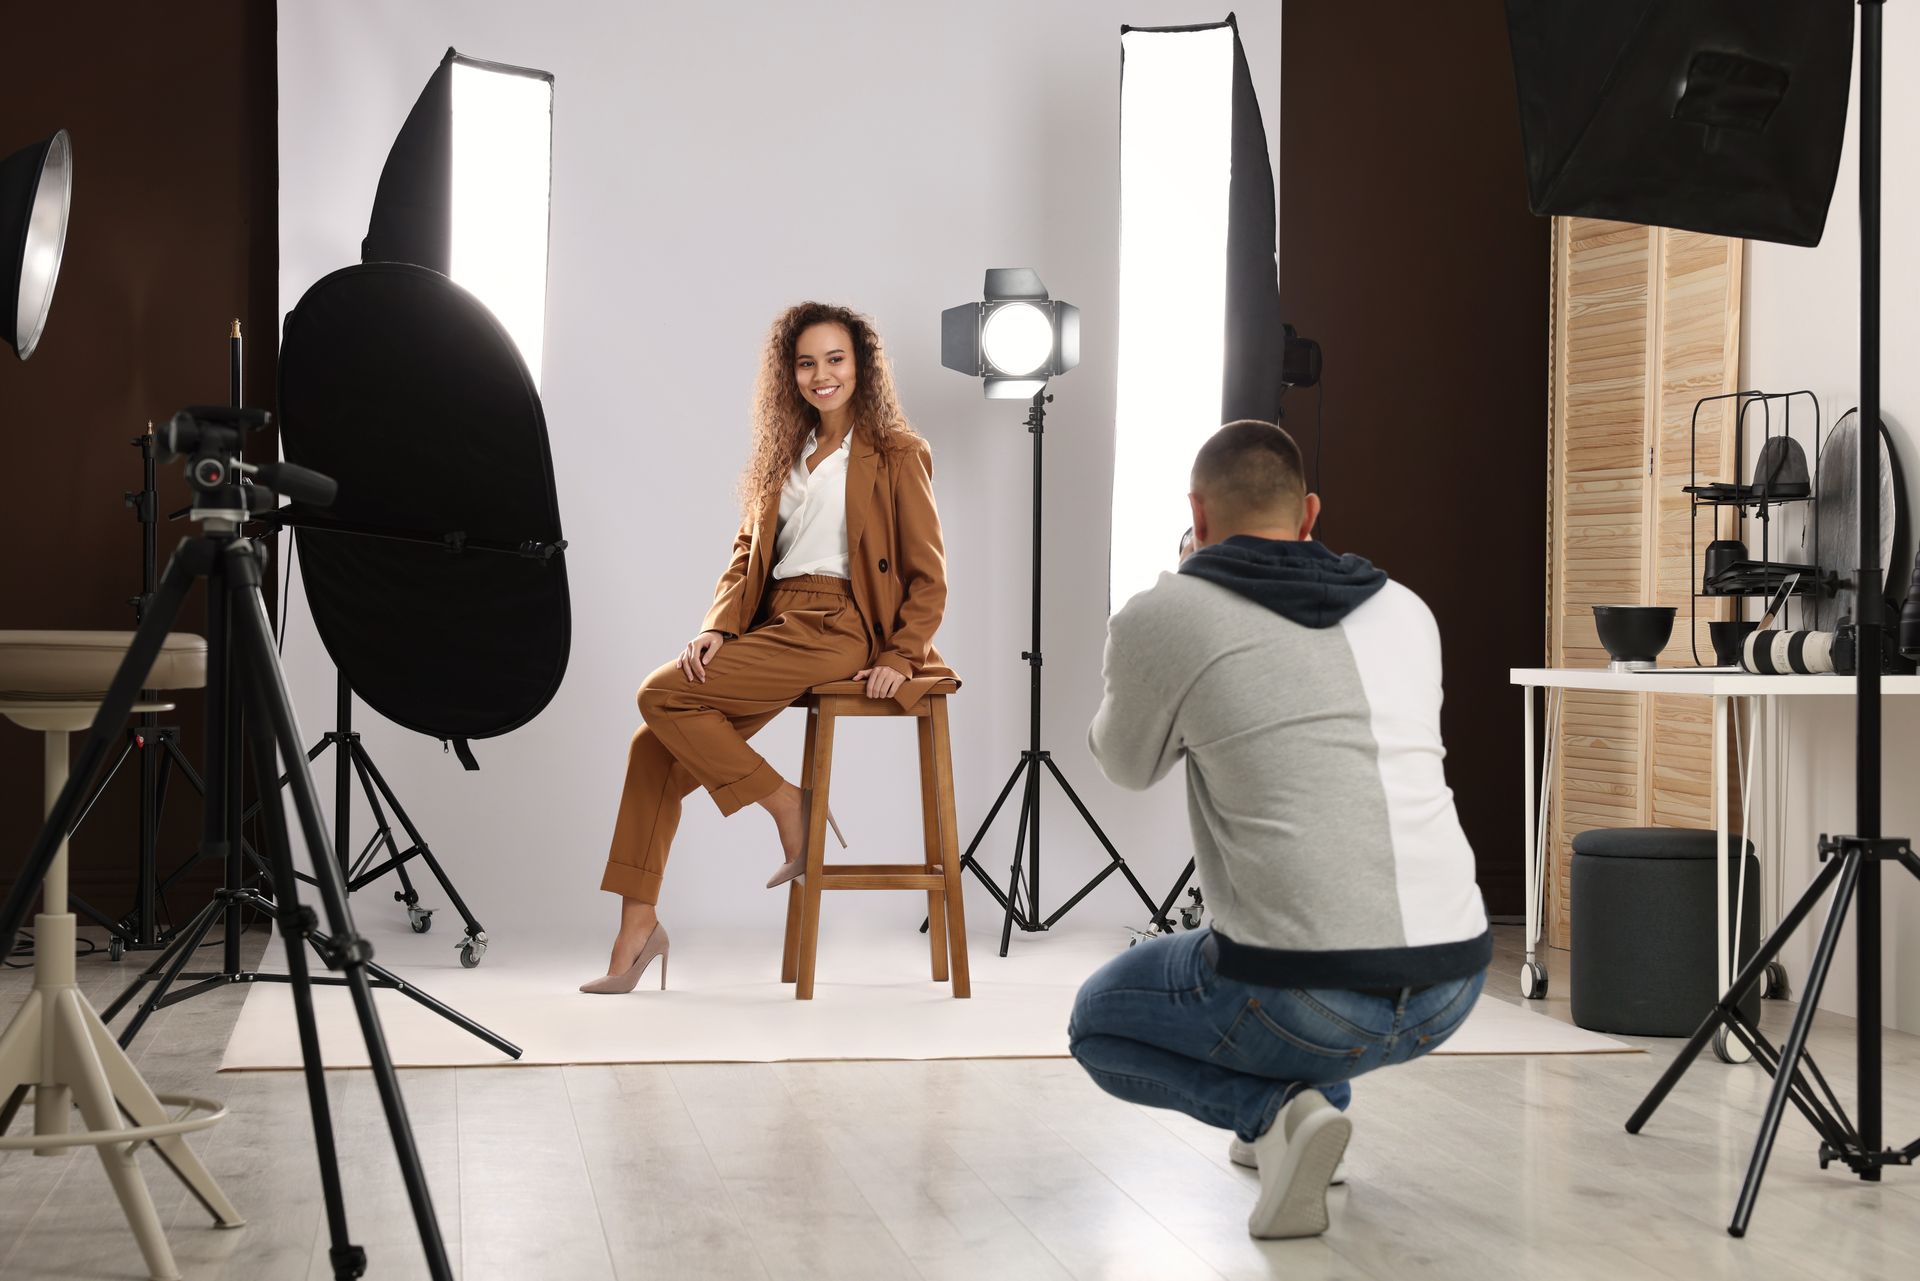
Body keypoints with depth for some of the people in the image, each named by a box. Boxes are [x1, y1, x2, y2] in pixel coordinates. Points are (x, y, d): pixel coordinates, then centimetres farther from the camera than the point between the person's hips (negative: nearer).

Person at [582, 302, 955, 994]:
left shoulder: (894, 455, 2)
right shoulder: (786, 451, 21)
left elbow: (928, 576, 1)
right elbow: (748, 547, 16)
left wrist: (899, 657, -11)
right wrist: (718, 626, 0)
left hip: (835, 630, -7)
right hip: (772, 622, 7)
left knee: (662, 694, -20)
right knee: (655, 747, -8)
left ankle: (789, 807, -7)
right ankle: (637, 928, -5)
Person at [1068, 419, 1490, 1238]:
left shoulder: (1162, 617, -3)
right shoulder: (1405, 610, 12)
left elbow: (1127, 765, 16)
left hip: (1305, 1003, -6)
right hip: (1450, 991, 6)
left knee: (1098, 1024, 24)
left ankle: (1279, 1110, -1)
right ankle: (1314, 1098, 29)